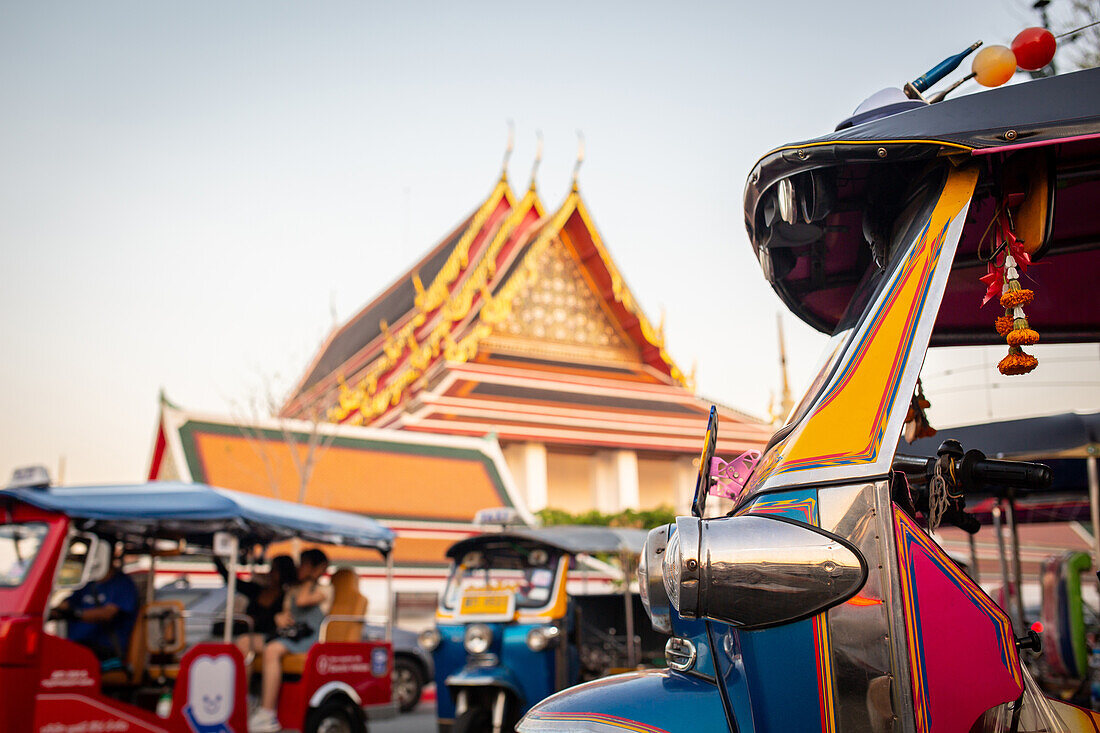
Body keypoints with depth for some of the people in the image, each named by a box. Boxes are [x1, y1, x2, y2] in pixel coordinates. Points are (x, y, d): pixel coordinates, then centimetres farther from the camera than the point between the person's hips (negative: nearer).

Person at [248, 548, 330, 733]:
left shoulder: (323, 590, 4)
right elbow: (286, 612, 22)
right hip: (288, 634, 7)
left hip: (308, 639, -7)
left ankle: (267, 714, -33)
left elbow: (302, 601, -12)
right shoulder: (294, 590, 27)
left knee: (272, 650, -33)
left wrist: (311, 579, 3)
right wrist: (280, 617, -2)